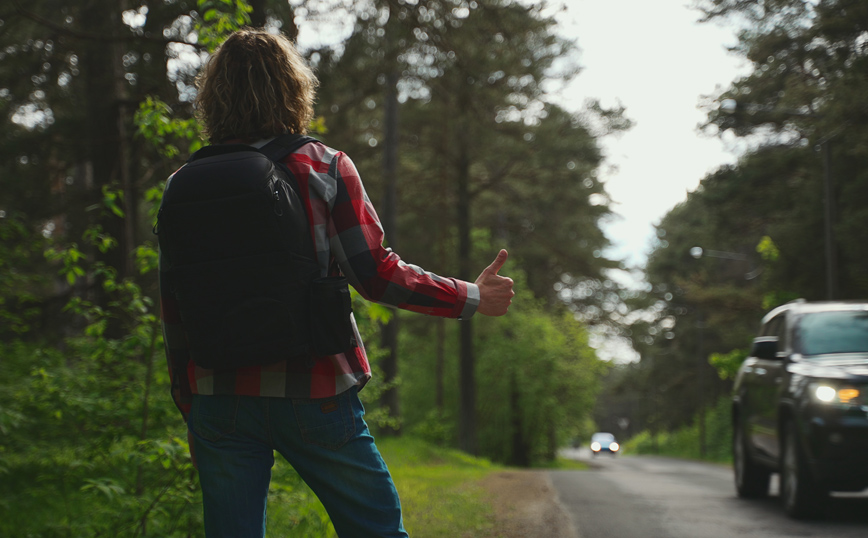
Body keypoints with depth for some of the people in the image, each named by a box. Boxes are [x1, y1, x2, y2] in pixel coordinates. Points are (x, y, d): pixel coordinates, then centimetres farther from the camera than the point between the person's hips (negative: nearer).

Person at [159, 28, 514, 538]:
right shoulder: (324, 168, -4)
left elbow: (174, 311, 5)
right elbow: (377, 275, -8)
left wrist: (190, 407, 14)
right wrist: (472, 297, 5)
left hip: (219, 397, 3)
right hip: (311, 395, -2)